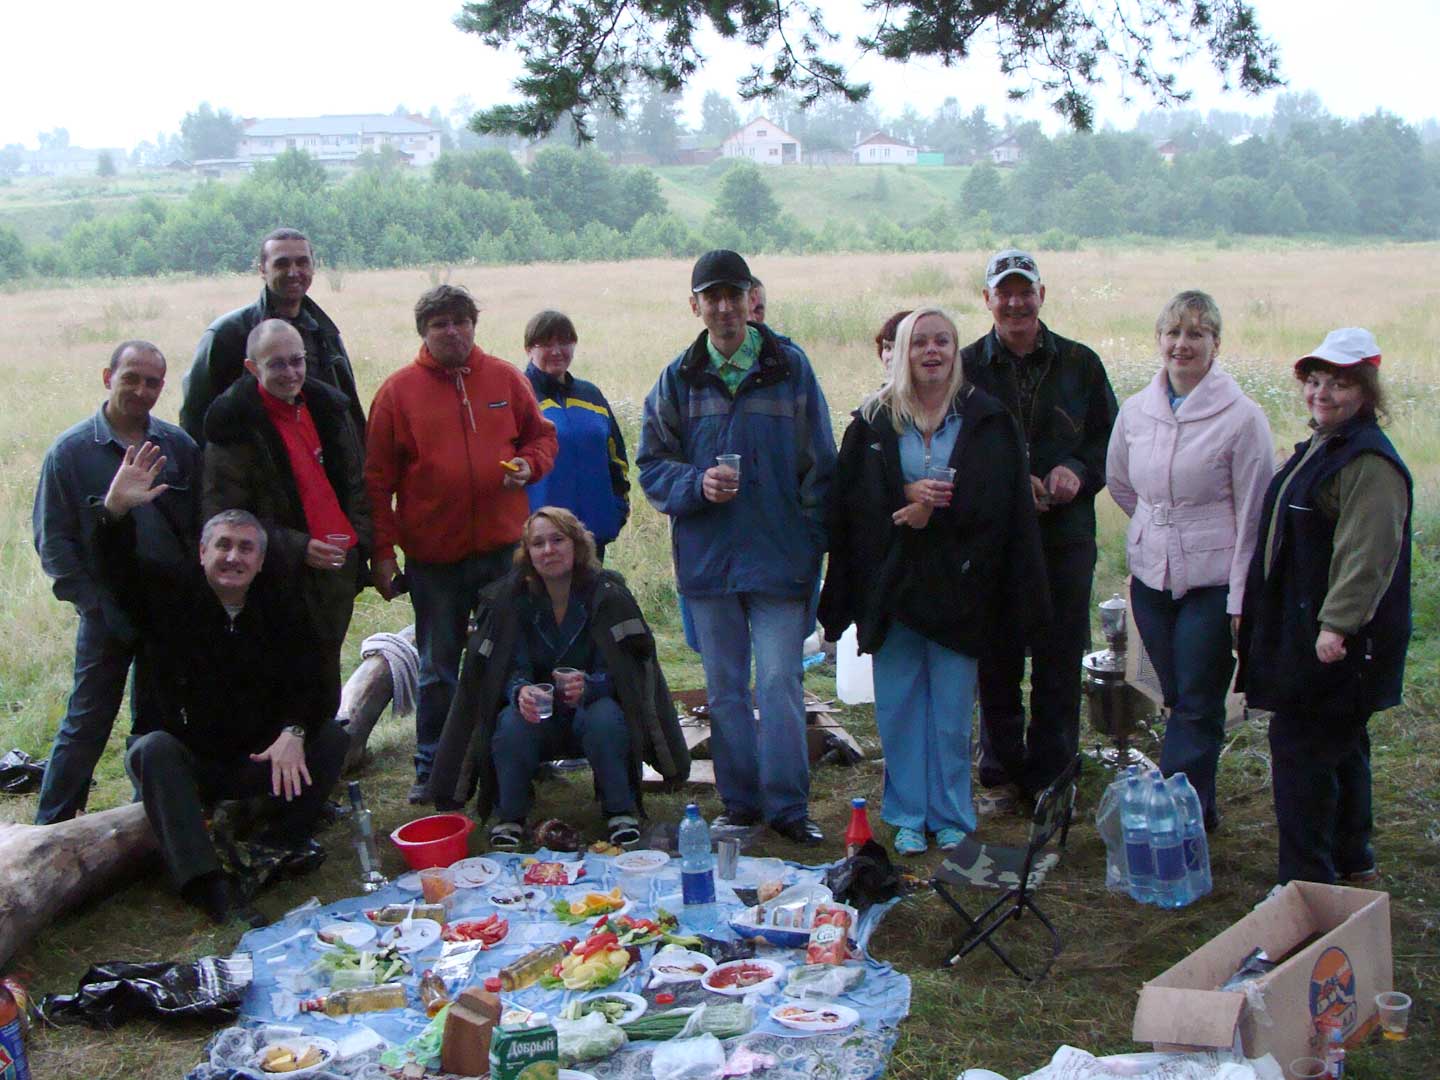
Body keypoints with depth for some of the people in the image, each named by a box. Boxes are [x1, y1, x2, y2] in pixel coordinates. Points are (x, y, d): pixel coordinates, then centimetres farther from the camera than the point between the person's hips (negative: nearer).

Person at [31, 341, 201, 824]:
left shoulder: (180, 447, 1)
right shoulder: (70, 451, -5)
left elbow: (200, 528, 6)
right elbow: (52, 539, -3)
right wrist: (92, 603, -9)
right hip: (106, 616, -2)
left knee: (159, 724, 13)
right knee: (86, 725, 2)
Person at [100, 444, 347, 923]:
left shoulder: (280, 606, 1)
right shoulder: (171, 596, -1)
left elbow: (306, 684, -7)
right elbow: (119, 569, -18)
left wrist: (293, 731, -29)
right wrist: (116, 510, -37)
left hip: (263, 760, 2)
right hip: (189, 765, -1)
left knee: (332, 737, -20)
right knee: (151, 750, -33)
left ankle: (278, 847, -19)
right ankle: (203, 882, -43)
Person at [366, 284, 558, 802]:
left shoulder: (505, 379, 4)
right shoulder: (399, 391, -1)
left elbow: (542, 435, 15)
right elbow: (377, 478, -1)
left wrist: (528, 465, -8)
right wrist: (382, 552, -5)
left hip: (503, 547, 2)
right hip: (432, 555, -1)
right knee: (438, 669, 9)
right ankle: (431, 769, 21)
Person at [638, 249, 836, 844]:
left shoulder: (790, 367, -1)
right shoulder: (679, 378, 5)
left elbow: (819, 464, 2)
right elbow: (652, 463, 8)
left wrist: (812, 543, -4)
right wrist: (696, 484, -13)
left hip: (779, 557, -3)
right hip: (706, 556, 3)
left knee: (780, 683, -4)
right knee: (724, 689, 11)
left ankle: (787, 805, 7)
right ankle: (739, 801, 24)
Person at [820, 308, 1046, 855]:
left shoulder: (986, 419, 3)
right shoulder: (872, 421, 5)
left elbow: (998, 503, -3)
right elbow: (850, 500, 0)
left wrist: (929, 514, -15)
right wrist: (906, 494, -17)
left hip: (956, 583, -1)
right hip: (892, 584, 1)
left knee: (952, 708, 5)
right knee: (899, 706, 7)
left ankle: (951, 817, 19)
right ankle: (907, 816, 20)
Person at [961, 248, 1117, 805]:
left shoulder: (1079, 363, 7)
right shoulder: (965, 367, 2)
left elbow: (1109, 439, 10)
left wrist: (1078, 471, -11)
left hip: (1065, 535, 1)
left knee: (1058, 664, 6)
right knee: (995, 661, 7)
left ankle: (1050, 776, 19)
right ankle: (1001, 774, 21)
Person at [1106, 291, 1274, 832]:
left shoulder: (1241, 417, -10)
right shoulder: (1136, 410, 4)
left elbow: (1253, 514, -10)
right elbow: (1118, 482, 22)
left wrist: (1242, 600, -12)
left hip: (1213, 582, -5)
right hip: (1151, 577, 5)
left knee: (1197, 706, -1)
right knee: (1178, 701, 12)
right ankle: (1198, 810, 25)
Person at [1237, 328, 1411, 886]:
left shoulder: (1369, 462, -19)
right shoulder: (1321, 446, 15)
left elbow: (1367, 553, -26)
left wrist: (1337, 624, -30)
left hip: (1337, 638, -11)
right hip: (1304, 627, 11)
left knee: (1301, 746, -7)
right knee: (1339, 745, 20)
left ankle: (1308, 882, 3)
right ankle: (1352, 860, 35)